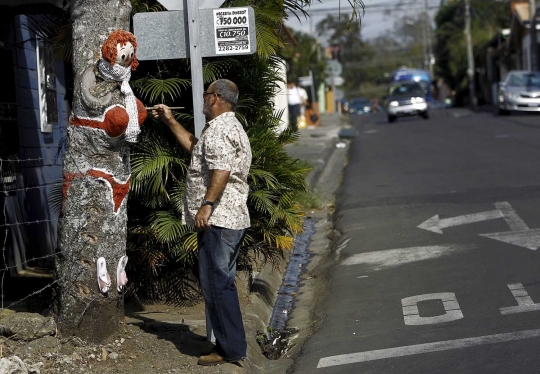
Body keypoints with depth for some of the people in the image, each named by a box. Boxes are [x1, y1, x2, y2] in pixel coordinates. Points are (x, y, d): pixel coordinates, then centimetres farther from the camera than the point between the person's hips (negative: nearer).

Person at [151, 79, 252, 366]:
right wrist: (170, 121, 37)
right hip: (233, 219, 11)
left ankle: (230, 349, -7)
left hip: (217, 220, -11)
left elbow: (222, 170, -26)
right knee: (223, 283, 14)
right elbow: (194, 147, 37)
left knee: (215, 283, -9)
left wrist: (206, 205, -29)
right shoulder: (230, 127, 23)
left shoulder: (219, 129, -13)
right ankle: (232, 345, 18)